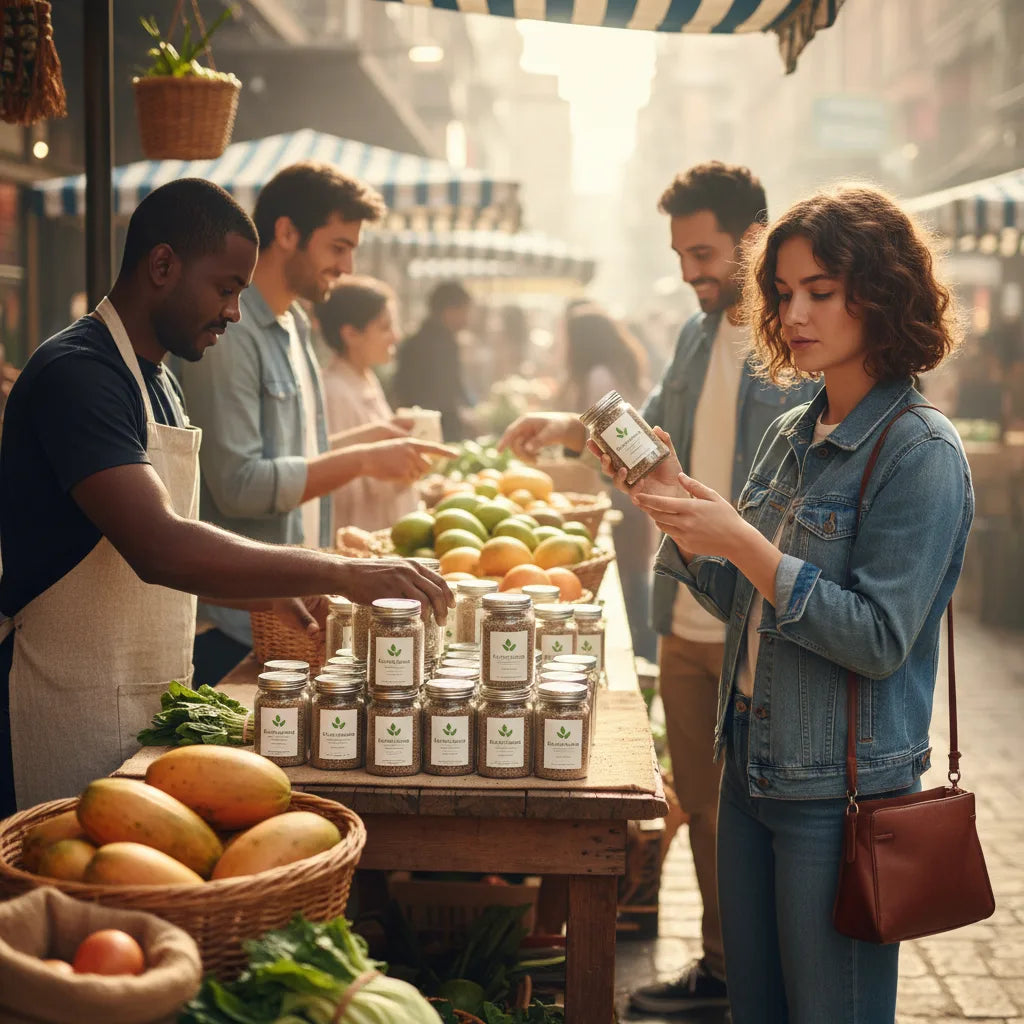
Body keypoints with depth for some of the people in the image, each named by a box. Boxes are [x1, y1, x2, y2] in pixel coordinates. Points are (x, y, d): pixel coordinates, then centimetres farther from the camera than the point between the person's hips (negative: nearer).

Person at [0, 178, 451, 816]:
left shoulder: (157, 382, 15)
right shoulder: (76, 375, -17)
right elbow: (158, 548, -29)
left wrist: (278, 597, 8)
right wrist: (341, 574, -29)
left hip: (147, 704, 9)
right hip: (72, 714, -9)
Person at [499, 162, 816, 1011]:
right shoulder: (699, 335, 11)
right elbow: (654, 427, 25)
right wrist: (573, 427, 10)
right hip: (688, 619, 7)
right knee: (703, 805, 17)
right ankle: (721, 966, 33)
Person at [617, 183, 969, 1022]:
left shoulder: (920, 452, -14)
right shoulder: (790, 437, 9)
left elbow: (879, 639, -20)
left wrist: (743, 543, -23)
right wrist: (681, 509, -2)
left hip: (841, 791, -7)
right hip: (752, 766, 7)